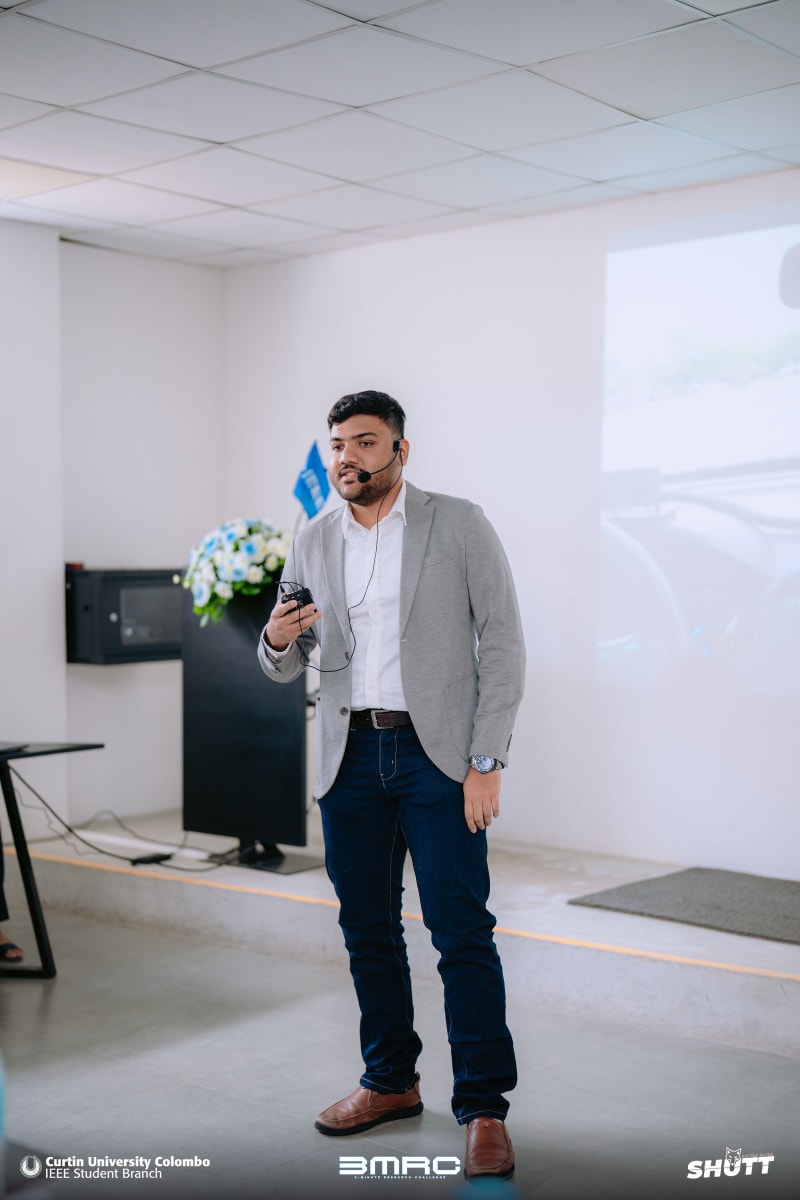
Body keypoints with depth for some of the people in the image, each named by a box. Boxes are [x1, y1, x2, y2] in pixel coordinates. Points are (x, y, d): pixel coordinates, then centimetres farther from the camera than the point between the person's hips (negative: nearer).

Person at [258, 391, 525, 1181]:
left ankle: (484, 1107, 6)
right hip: (350, 754, 5)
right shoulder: (312, 544, 10)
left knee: (461, 931, -5)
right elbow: (284, 667, 15)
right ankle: (390, 1082, 28)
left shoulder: (458, 526, -3)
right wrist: (278, 640, -10)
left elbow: (502, 644, -5)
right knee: (366, 930, 12)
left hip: (436, 752, -4)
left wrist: (485, 763, -12)